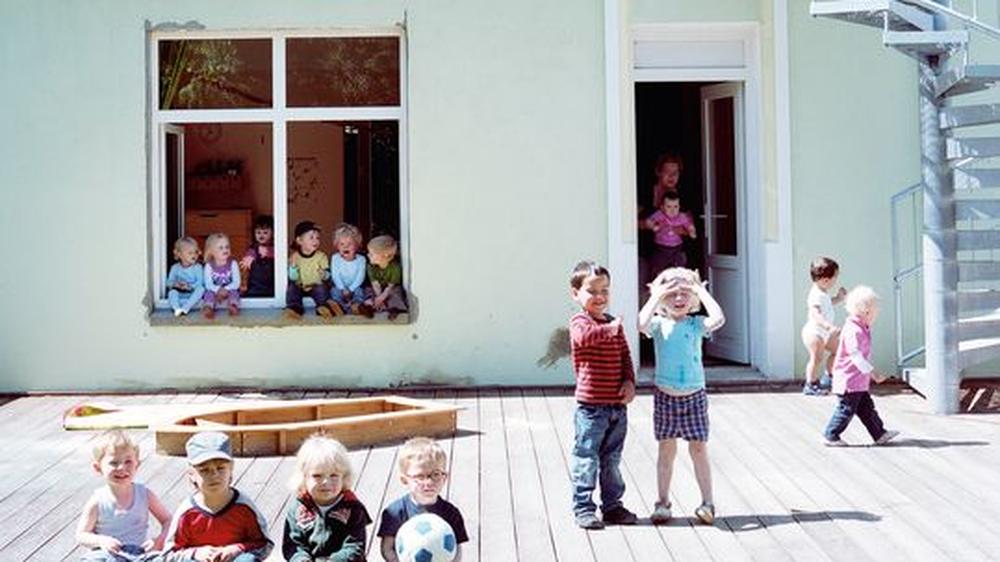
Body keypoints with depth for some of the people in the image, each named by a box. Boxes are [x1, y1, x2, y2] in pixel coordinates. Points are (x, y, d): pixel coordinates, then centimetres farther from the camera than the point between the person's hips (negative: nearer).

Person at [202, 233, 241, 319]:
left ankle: (233, 307, -50)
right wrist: (218, 290, -28)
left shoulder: (233, 264, -6)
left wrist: (226, 289, -25)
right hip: (215, 290, 0)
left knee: (234, 292, -30)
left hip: (229, 290, 0)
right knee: (209, 292, -29)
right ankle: (209, 308, -47)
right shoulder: (209, 266, -5)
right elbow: (208, 284, -11)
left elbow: (236, 282, -9)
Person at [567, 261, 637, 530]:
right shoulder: (579, 321, -9)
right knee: (587, 459, 0)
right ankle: (583, 508, 8)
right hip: (591, 406, -6)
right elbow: (583, 336, -33)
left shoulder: (614, 324, 12)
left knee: (612, 459, 15)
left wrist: (629, 381, -2)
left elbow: (625, 356, 13)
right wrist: (610, 329, -23)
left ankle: (612, 505, 25)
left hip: (617, 405, 6)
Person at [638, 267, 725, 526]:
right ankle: (663, 502, 17)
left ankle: (707, 502, 10)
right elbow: (642, 324, -24)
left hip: (694, 395, 0)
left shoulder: (696, 324, 0)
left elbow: (718, 319, -20)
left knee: (699, 448, 3)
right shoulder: (659, 324, -2)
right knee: (666, 449, 8)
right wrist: (656, 296, -16)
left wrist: (702, 291, -12)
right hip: (665, 395, 0)